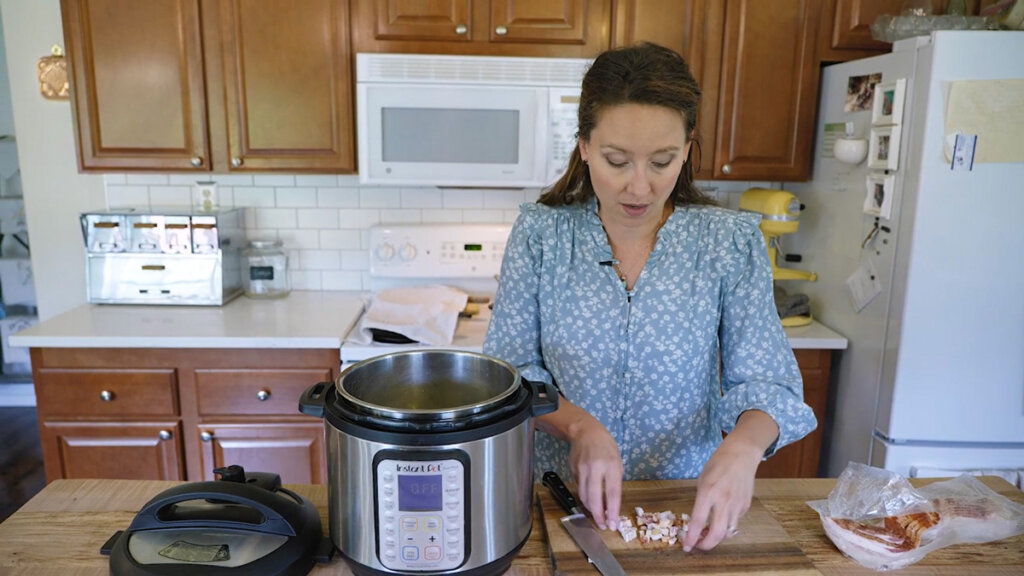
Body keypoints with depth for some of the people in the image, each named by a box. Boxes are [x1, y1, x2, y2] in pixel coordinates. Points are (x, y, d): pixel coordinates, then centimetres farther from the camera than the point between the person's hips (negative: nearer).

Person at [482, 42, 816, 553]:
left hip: (689, 503, 0)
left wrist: (743, 446, -28)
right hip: (561, 494, 1)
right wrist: (579, 426, -25)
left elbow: (765, 381, -8)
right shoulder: (539, 233, -9)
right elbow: (508, 368, -8)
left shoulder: (731, 241, -9)